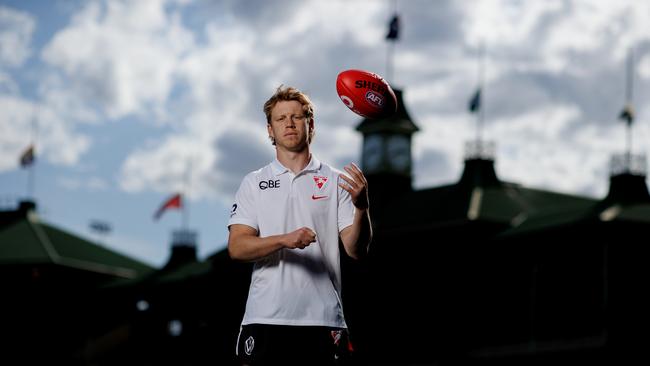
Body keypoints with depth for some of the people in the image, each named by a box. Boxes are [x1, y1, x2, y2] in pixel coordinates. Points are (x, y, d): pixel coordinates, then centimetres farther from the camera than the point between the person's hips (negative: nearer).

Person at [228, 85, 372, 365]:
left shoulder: (335, 181, 7)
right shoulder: (254, 183, 9)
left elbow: (356, 250, -1)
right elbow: (236, 248, -2)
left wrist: (361, 207, -20)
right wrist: (285, 239, -19)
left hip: (322, 320, 0)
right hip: (265, 319, 0)